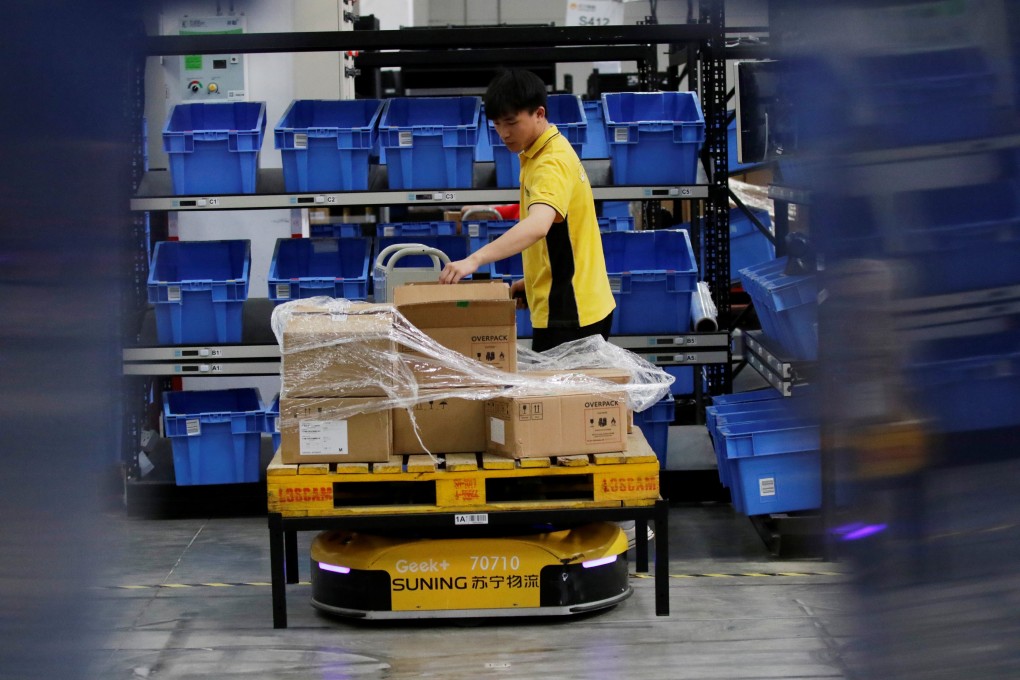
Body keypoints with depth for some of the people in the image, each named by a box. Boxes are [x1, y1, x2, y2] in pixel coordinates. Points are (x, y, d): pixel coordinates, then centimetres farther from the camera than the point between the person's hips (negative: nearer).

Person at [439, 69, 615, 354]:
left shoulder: (552, 162, -20)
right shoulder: (538, 155, 12)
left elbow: (538, 225, -38)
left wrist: (474, 260, -49)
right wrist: (532, 281, 13)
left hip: (571, 314, -10)